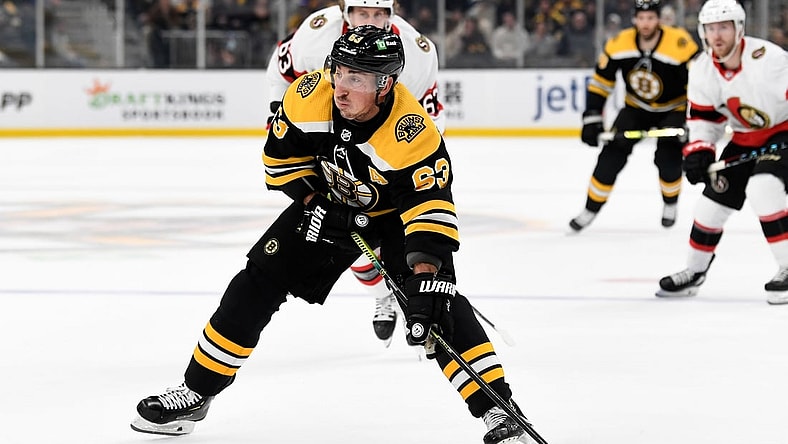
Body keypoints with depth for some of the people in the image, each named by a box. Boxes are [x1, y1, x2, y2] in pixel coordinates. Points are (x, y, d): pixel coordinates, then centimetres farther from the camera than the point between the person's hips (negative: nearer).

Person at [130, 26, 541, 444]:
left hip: (393, 212, -4)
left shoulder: (413, 134, -38)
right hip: (328, 202, 4)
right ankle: (196, 392, 9)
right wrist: (314, 198, -18)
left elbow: (430, 207, -41)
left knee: (439, 306, -22)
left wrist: (427, 277, -50)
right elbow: (281, 155, -8)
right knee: (258, 283, -2)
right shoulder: (309, 96, -25)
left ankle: (499, 410, -19)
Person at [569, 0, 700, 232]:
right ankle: (591, 208, 4)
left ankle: (670, 203, 10)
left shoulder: (681, 45, -29)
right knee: (612, 154, -11)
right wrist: (592, 119, -12)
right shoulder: (619, 45, -18)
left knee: (668, 159, -20)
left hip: (674, 109, -3)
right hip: (636, 108, 3)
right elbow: (600, 83, -7)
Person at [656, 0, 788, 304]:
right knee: (714, 199, 6)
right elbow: (703, 118, 4)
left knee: (762, 188, -29)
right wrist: (698, 151, -11)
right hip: (744, 140, 7)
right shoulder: (701, 71, -8)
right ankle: (694, 271, 28)